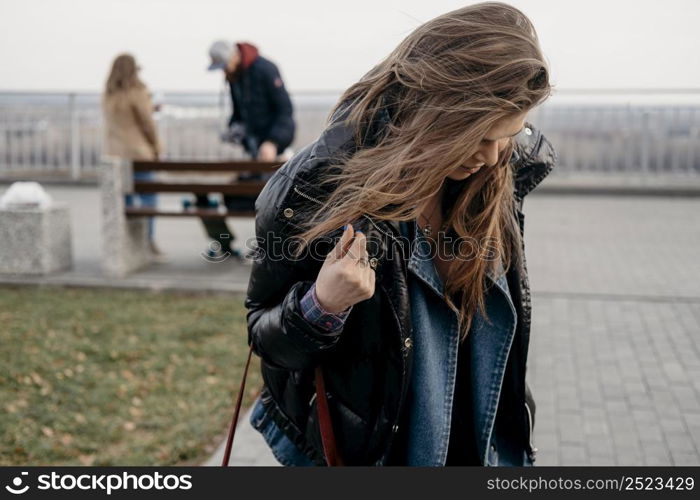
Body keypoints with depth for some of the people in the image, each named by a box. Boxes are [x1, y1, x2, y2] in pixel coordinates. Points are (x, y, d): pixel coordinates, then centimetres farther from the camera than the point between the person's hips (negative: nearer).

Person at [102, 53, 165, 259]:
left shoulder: (108, 95, 9)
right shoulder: (138, 93, -11)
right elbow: (148, 124, -9)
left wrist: (150, 108, 14)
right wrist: (156, 147, 5)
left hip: (113, 152, 7)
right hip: (137, 152, -7)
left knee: (123, 199, 8)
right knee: (148, 196, -3)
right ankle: (148, 239, -10)